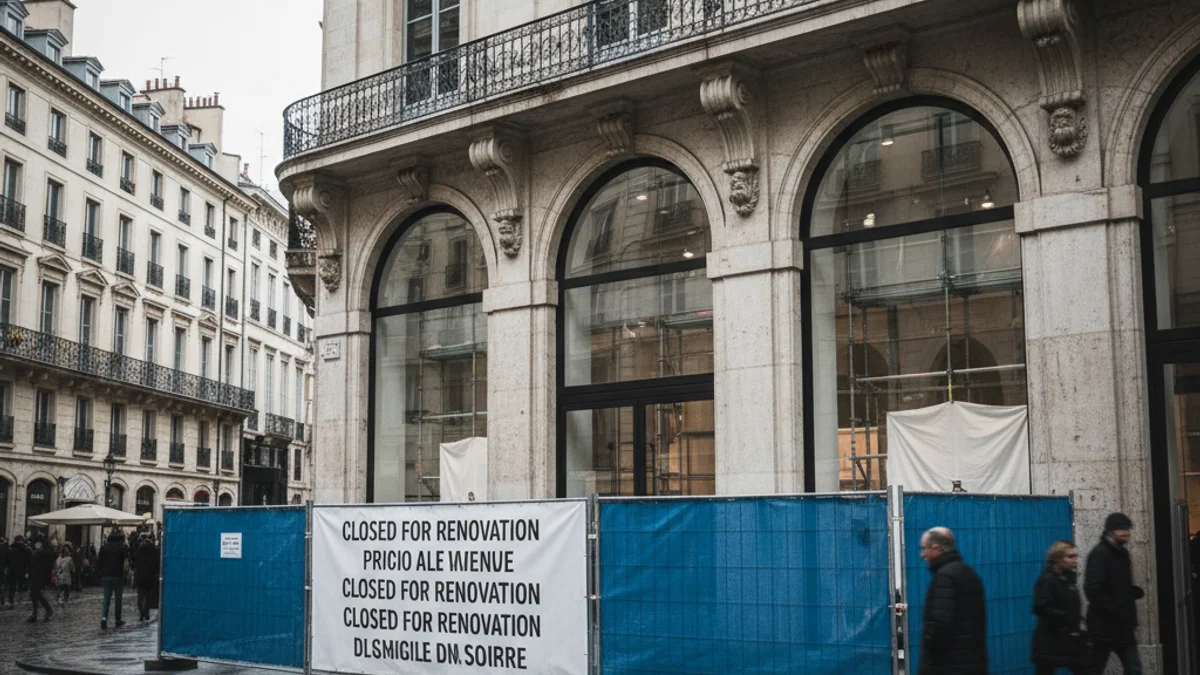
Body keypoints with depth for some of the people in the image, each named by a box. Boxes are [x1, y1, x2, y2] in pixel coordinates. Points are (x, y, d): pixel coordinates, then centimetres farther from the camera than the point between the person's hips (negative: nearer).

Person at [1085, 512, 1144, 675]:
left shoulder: (1122, 552, 13)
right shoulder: (1099, 554, -14)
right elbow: (1093, 590, -22)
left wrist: (1135, 592, 2)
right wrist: (1115, 609, -22)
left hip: (1122, 626, 8)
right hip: (1103, 626, -8)